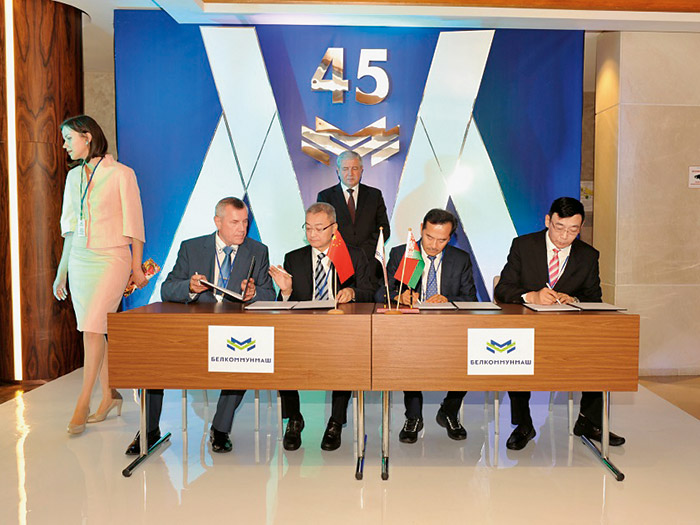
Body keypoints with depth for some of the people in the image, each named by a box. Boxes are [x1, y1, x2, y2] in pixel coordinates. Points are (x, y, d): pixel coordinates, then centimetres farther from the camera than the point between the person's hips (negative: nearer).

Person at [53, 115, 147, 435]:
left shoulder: (121, 174, -4)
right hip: (80, 261, 6)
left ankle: (83, 403, -2)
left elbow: (133, 224, -4)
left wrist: (137, 267, -6)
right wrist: (62, 271, 15)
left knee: (91, 328, -13)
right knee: (93, 331, 8)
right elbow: (70, 228, 16)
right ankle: (109, 395, 20)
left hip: (112, 259, -6)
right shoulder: (74, 176, 13)